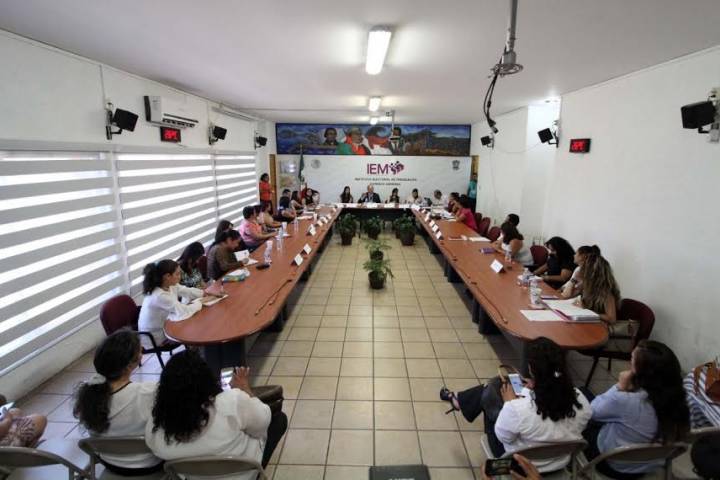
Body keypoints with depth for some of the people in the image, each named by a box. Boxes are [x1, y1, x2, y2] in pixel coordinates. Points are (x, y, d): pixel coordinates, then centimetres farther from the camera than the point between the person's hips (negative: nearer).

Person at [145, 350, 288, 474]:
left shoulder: (153, 430, -24)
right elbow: (262, 421, -17)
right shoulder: (232, 402, -37)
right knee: (279, 418, 21)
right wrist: (245, 388, -2)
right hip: (244, 473, -4)